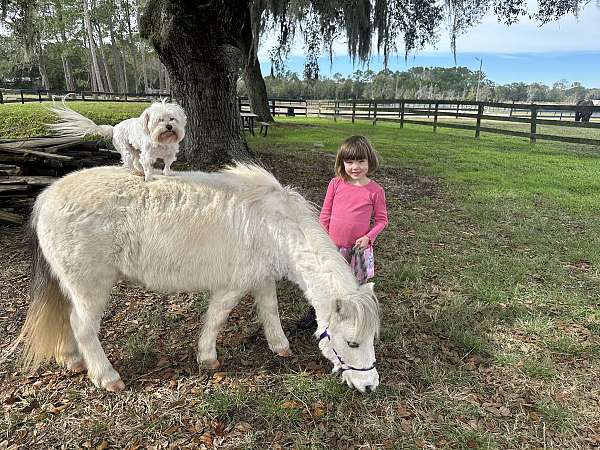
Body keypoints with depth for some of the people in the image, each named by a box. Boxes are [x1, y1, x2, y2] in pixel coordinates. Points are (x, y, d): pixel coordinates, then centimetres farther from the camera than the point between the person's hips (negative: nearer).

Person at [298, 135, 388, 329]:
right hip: (333, 246, 2)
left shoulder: (375, 190, -8)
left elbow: (381, 219, 0)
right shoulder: (335, 184, -5)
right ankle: (314, 313, 36)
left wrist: (368, 237, -15)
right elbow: (325, 215, 2)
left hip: (359, 248, -1)